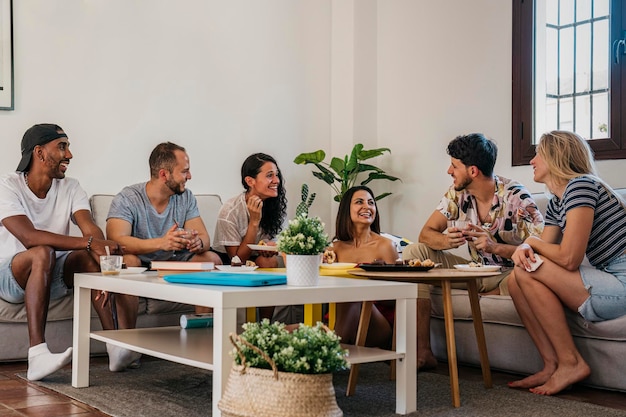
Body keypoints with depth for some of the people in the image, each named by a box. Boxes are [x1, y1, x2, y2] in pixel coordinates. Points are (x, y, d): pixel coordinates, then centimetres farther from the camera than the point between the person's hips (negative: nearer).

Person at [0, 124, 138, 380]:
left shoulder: (70, 189, 3)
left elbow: (92, 230, -13)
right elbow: (29, 237, -29)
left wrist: (105, 262, -35)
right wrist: (88, 242, -39)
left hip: (54, 275, 5)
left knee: (93, 256, -23)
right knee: (42, 254, -35)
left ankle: (118, 346, -32)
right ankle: (37, 356, -44)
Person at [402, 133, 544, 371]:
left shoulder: (515, 197, -18)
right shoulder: (458, 193, -1)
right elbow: (426, 233, -1)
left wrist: (495, 247, -34)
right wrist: (448, 240, -24)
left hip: (508, 274, -6)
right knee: (414, 253, -11)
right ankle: (423, 352, -17)